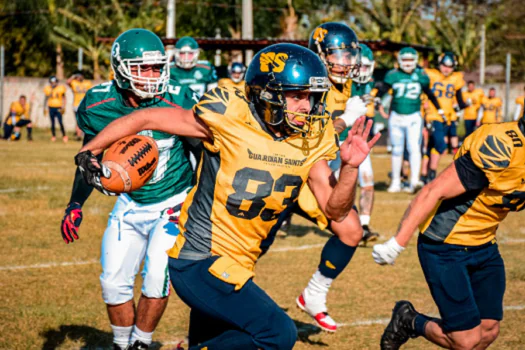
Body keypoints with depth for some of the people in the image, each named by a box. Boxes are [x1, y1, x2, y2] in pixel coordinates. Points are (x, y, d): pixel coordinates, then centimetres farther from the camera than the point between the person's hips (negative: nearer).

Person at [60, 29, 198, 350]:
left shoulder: (179, 102, -22)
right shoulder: (99, 105, -13)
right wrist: (75, 206, 1)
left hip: (173, 204, -3)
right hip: (131, 205, 3)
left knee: (157, 278, -16)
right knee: (114, 281, 1)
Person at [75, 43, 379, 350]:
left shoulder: (311, 139, 0)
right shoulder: (229, 118, -18)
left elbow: (336, 210, 1)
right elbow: (145, 120, -9)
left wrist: (350, 167, -17)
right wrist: (89, 152, 0)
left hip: (236, 265, 8)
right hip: (199, 263, -8)